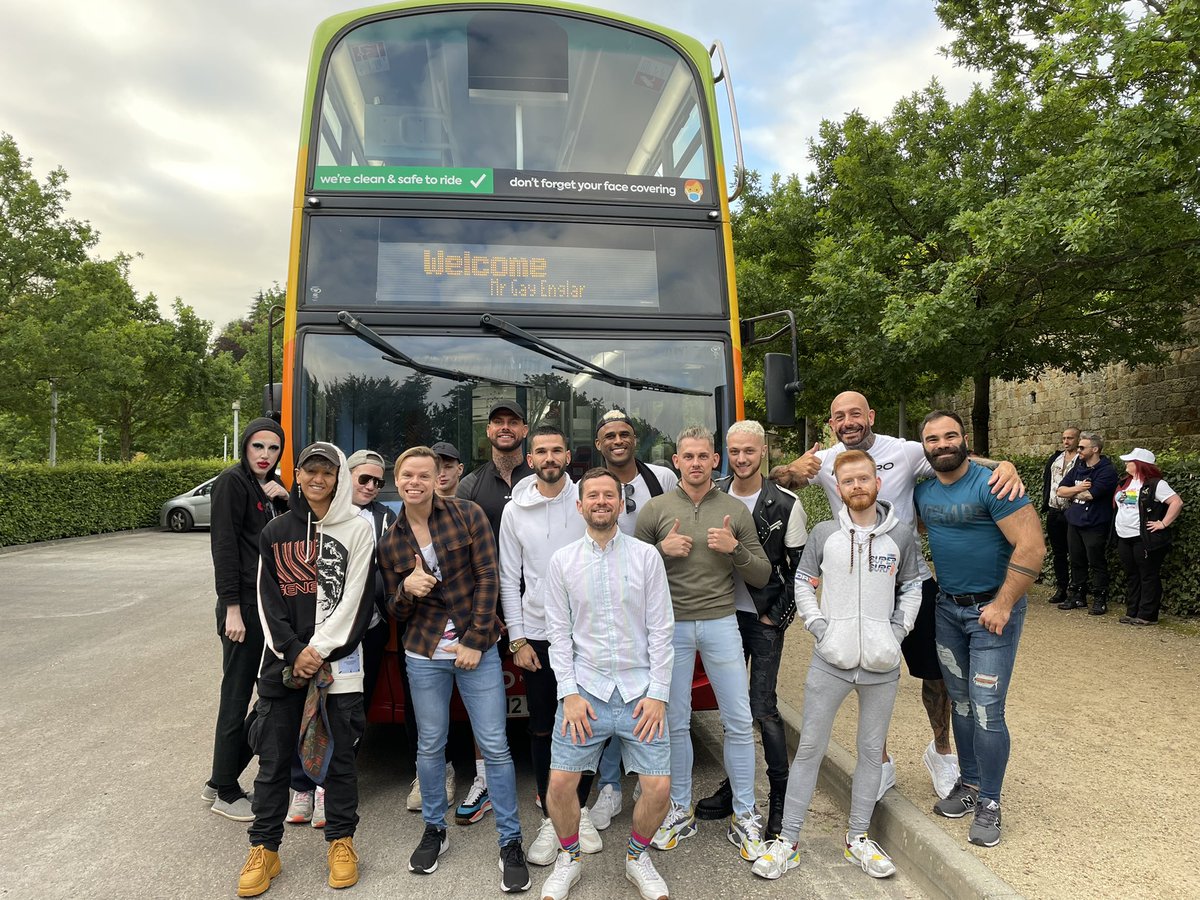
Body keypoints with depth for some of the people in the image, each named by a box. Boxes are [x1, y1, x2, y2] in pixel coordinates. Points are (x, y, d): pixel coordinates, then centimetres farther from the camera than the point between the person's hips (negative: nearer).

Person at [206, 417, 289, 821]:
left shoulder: (273, 486, 14)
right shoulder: (232, 481, -9)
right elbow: (224, 546, -14)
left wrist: (286, 501, -4)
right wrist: (232, 607, -18)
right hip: (245, 606, -8)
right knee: (237, 697, 2)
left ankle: (221, 780, 26)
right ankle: (225, 792, 18)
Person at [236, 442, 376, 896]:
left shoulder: (357, 530, -1)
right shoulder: (275, 532, 7)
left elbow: (356, 600, -6)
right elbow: (269, 600, 4)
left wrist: (319, 651, -11)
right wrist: (294, 653, -7)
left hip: (338, 660, -2)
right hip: (283, 661, 2)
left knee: (338, 754, 7)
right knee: (273, 756, 8)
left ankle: (341, 841, 24)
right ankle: (263, 849, 23)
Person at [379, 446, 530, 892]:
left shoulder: (468, 515, -6)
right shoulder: (390, 542, 4)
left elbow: (487, 580, -8)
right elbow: (398, 612, 9)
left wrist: (475, 642, -11)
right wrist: (406, 590, -15)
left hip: (477, 649, -2)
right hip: (424, 654, 3)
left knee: (495, 746, 0)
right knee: (430, 745, 13)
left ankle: (511, 842, 15)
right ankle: (434, 830, 34)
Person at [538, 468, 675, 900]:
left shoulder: (646, 556, 0)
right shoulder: (562, 561, 2)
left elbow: (661, 629, -1)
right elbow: (558, 632, 1)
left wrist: (658, 693, -6)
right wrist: (569, 693, -6)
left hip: (640, 693, 0)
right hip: (585, 691, 0)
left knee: (658, 788, -2)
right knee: (560, 784, -4)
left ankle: (637, 856, 29)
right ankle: (569, 858, 27)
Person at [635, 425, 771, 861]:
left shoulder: (736, 510, 4)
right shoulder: (656, 508, 1)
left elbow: (762, 576, 4)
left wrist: (735, 550, -13)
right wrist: (662, 550, -14)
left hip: (721, 623, 1)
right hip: (671, 625, 0)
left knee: (739, 721, 3)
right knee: (676, 723, 8)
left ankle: (744, 816, 19)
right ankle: (680, 810, 26)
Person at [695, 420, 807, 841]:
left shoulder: (785, 504, -8)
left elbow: (802, 567, -5)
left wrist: (778, 615, -7)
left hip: (765, 619, -4)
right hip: (725, 614, 4)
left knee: (763, 708, -4)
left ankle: (781, 797, 13)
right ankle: (735, 785, 27)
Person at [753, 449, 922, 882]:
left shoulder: (901, 536, 0)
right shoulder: (824, 534, -2)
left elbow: (912, 588, 9)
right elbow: (803, 584, 4)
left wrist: (898, 631, -2)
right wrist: (819, 627, -7)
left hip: (882, 664, 2)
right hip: (830, 661, -1)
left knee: (871, 750, 13)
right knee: (810, 747, 4)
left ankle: (858, 838, 30)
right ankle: (787, 841, 14)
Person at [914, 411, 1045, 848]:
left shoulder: (991, 484, -17)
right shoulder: (922, 490, 3)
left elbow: (1032, 547, -22)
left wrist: (1002, 606, -21)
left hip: (993, 608, -6)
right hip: (947, 606, 6)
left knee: (987, 711, -4)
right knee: (961, 703, 15)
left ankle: (989, 804, 12)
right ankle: (969, 785, 31)